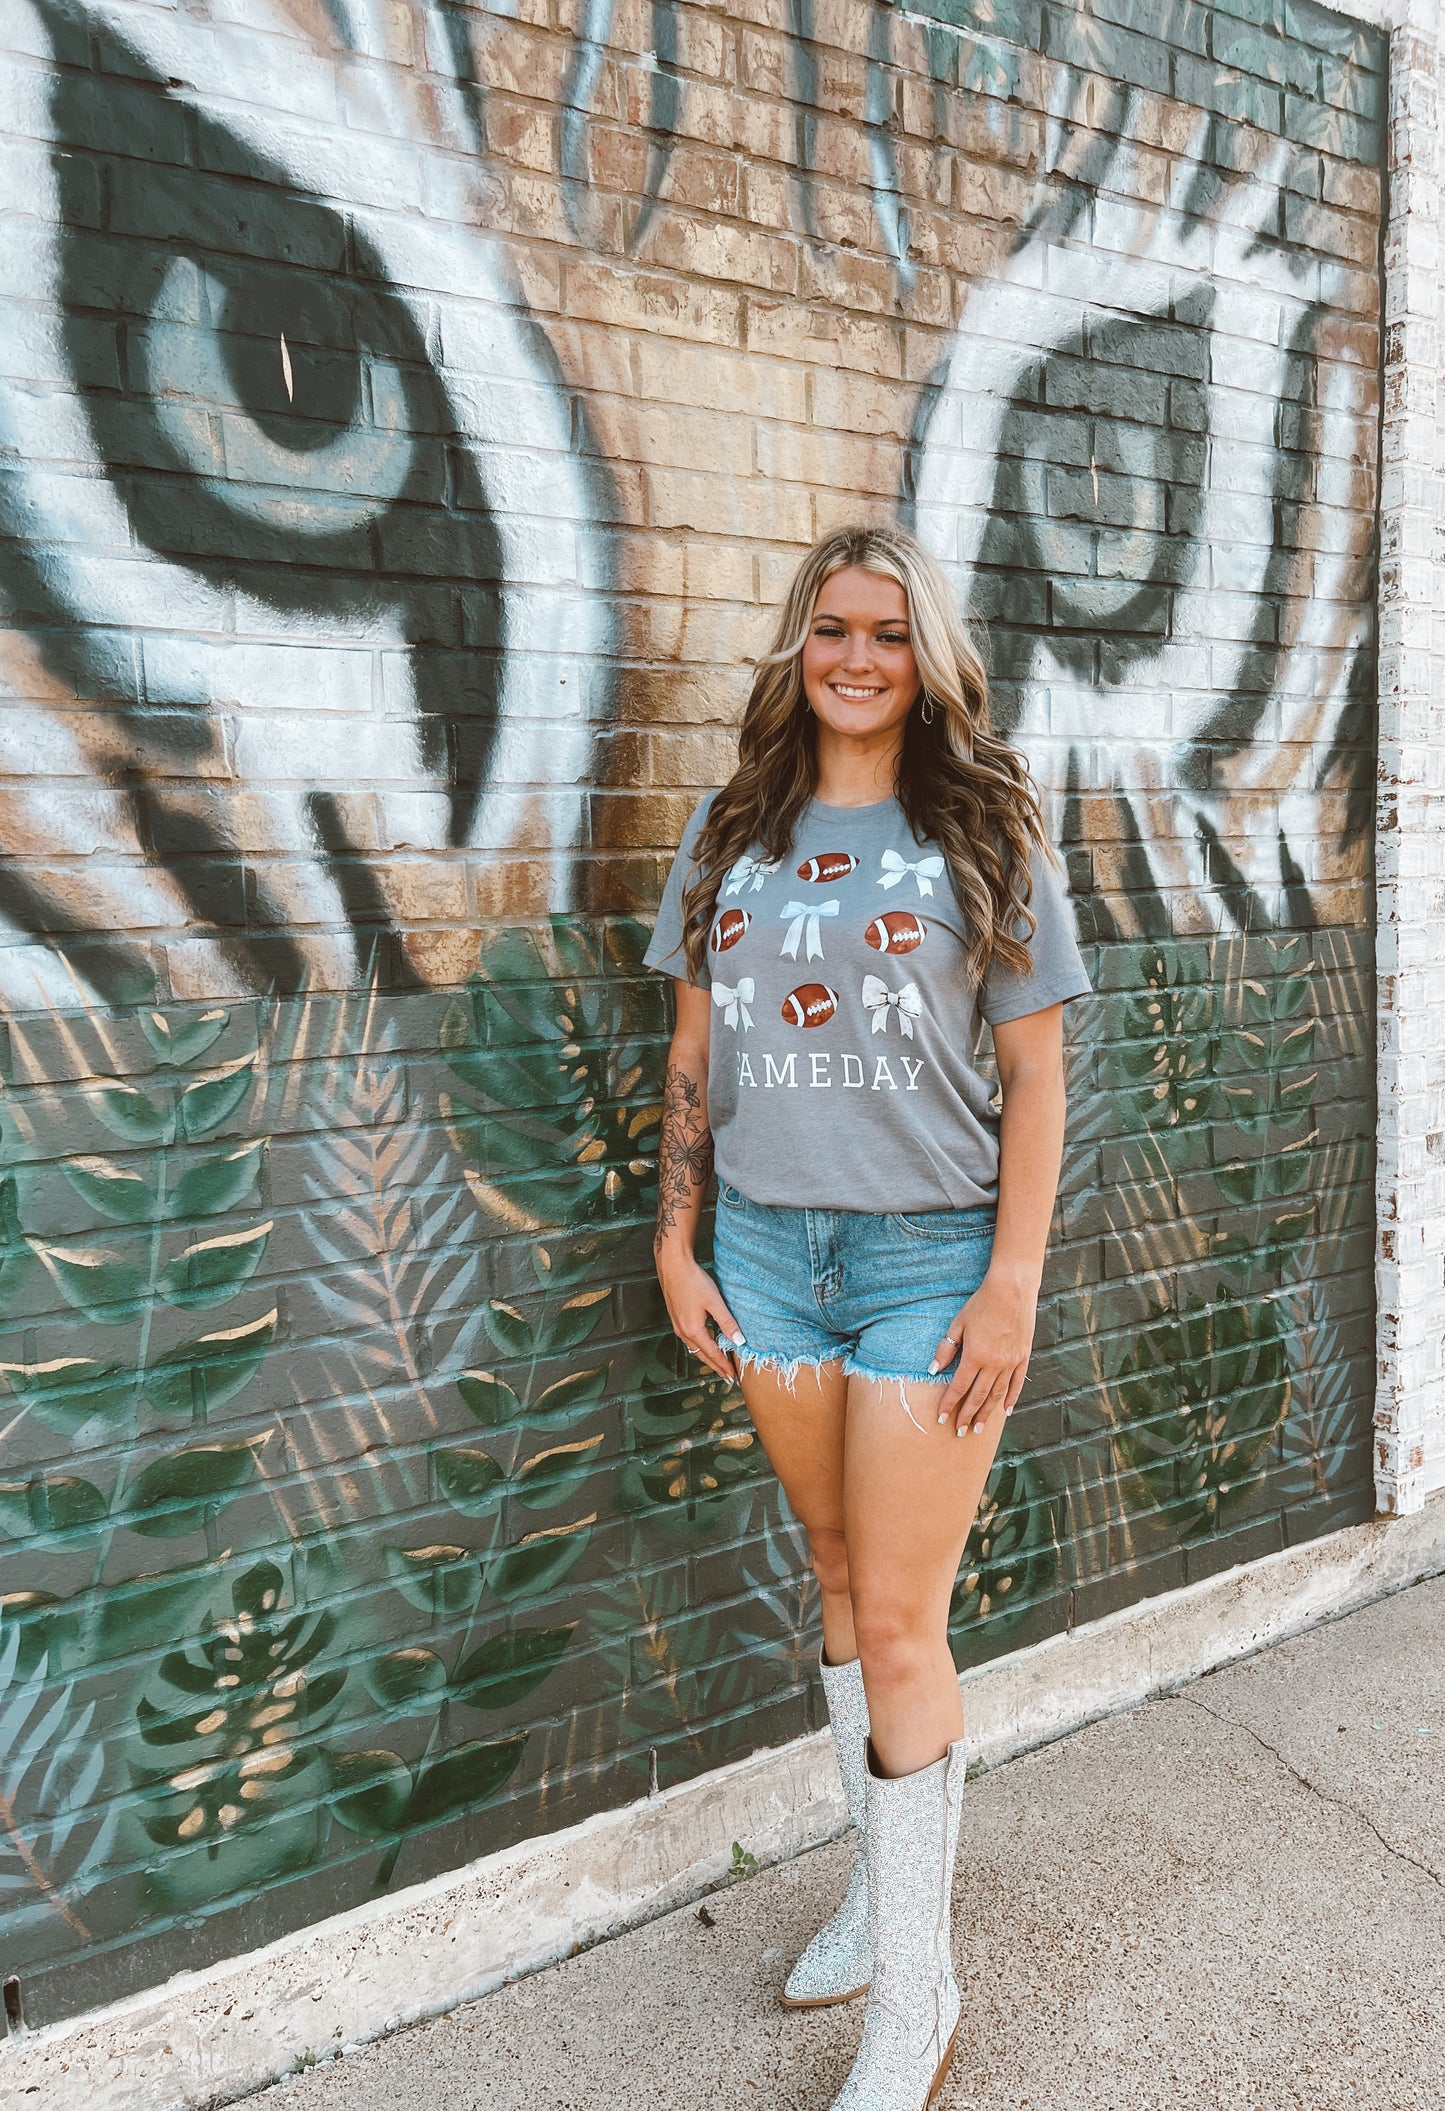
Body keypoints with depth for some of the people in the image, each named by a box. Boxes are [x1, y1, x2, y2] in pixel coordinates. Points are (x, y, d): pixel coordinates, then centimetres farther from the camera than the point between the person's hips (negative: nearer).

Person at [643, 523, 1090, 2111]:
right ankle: (881, 1875, 37)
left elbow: (1034, 1073, -4)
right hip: (766, 1249, 4)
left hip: (928, 1254, -3)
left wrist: (1014, 1283, -10)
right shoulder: (730, 832, 8)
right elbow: (693, 1059, 10)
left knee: (897, 1622, 0)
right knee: (839, 1576, 16)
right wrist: (675, 1244, 5)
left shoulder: (983, 830, -1)